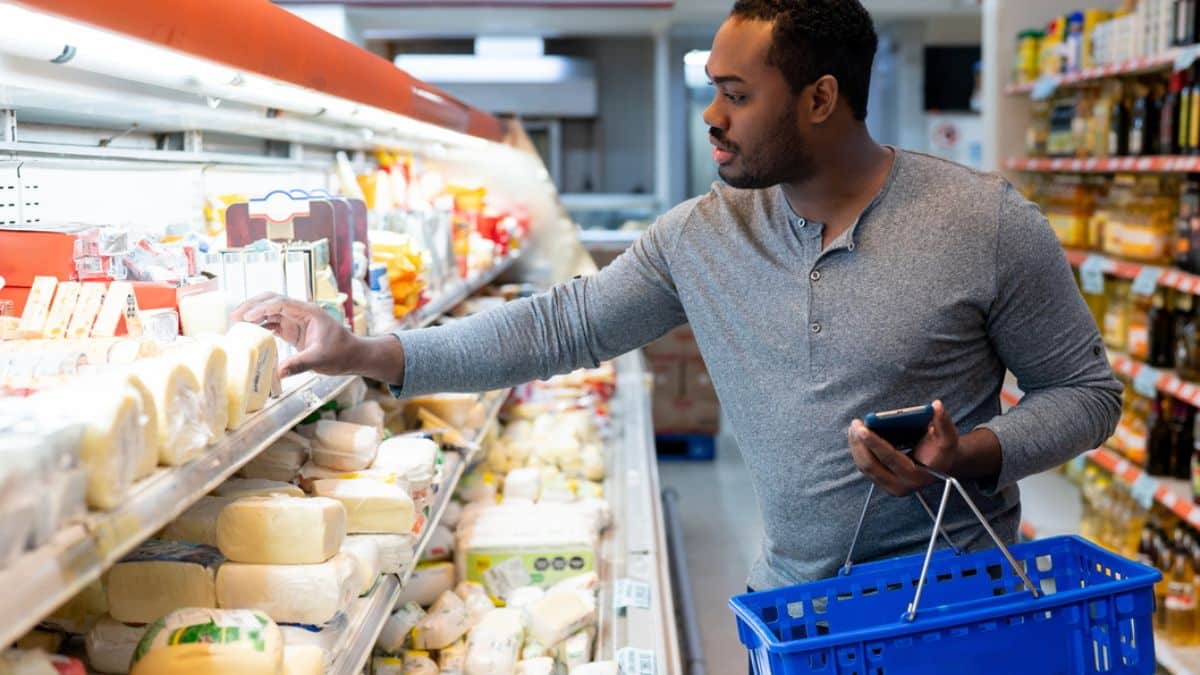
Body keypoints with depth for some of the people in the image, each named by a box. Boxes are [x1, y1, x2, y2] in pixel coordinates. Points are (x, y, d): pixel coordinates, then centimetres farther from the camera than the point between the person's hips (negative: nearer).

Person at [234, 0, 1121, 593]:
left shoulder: (988, 224, -14)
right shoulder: (701, 235, -4)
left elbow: (1086, 390, -4)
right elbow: (562, 327, -3)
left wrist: (974, 454, -24)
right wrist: (364, 354, -9)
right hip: (790, 598, 3)